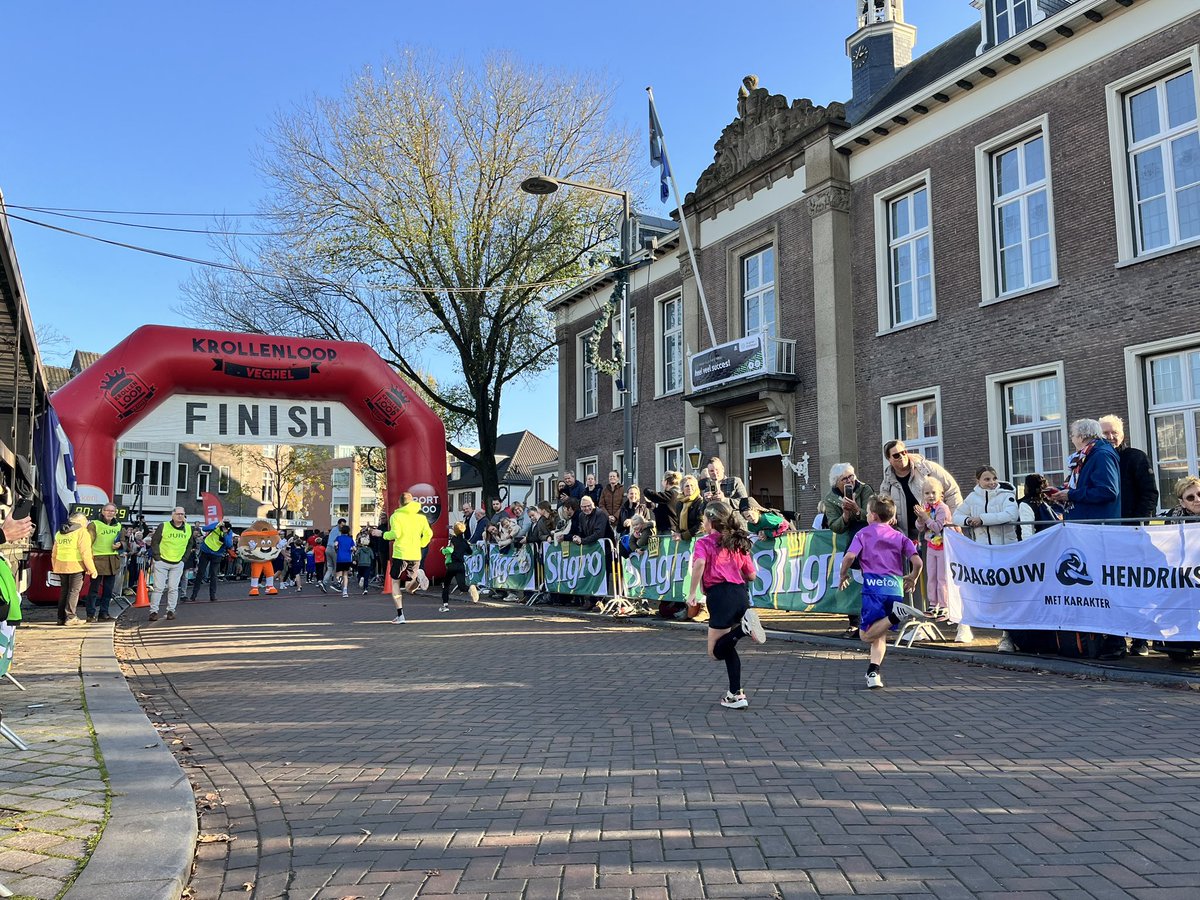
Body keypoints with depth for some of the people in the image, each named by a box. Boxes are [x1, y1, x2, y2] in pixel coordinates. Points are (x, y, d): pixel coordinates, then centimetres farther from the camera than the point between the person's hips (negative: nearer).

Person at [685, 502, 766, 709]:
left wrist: (692, 593, -15)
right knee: (728, 646, 20)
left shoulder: (704, 542, 2)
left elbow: (699, 563, -20)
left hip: (720, 595, -6)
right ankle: (736, 694, 13)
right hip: (741, 594, 6)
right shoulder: (738, 543, 18)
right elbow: (751, 575, 17)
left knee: (716, 651, 3)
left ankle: (744, 628, -22)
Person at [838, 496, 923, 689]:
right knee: (879, 635, 14)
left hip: (873, 585, -4)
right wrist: (912, 579, 24)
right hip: (895, 587, 4)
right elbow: (917, 562, 5)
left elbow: (849, 557, -6)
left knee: (866, 635, -3)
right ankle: (874, 672, 0)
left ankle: (897, 614, -21)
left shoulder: (864, 533, 9)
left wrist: (843, 575, 12)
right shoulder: (900, 536, 16)